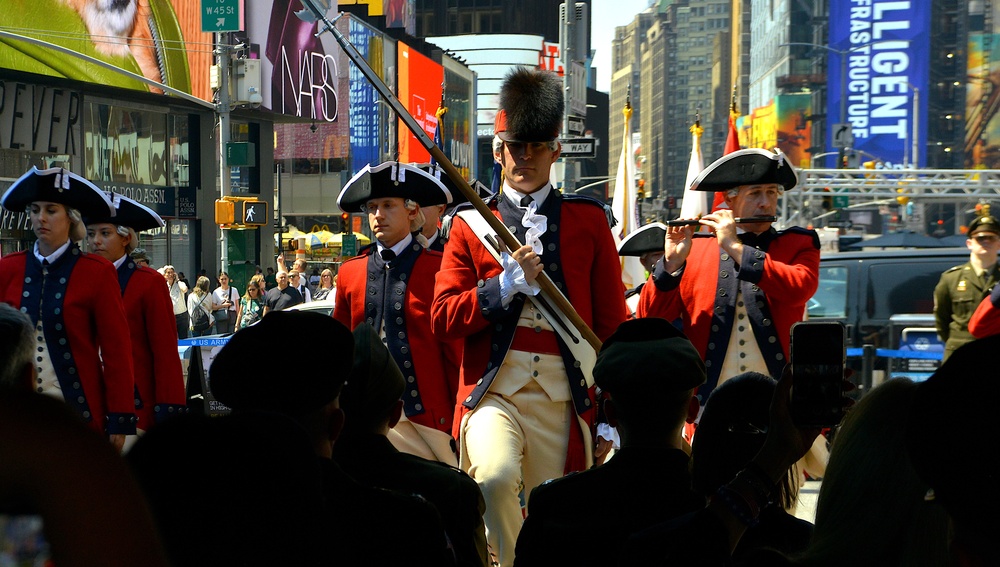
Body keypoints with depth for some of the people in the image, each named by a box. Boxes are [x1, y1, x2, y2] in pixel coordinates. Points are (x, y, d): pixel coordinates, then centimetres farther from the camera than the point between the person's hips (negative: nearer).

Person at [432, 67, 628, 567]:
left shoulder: (587, 219, 9)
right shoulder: (471, 223, 8)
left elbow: (612, 320, 9)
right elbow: (443, 319, 3)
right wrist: (508, 283, -11)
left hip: (563, 396, 1)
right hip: (494, 388, -1)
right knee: (494, 477, -27)